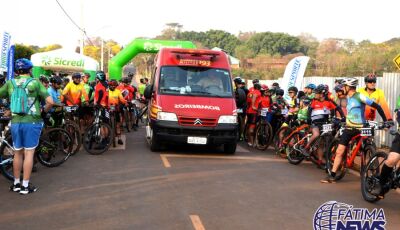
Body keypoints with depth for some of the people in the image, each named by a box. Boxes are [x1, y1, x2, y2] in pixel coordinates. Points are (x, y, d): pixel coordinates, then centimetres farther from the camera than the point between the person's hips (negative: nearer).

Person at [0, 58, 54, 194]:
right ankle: (25, 186, 6)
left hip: (15, 122, 4)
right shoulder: (35, 83, -5)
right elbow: (50, 102, -12)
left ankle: (16, 183, 23)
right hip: (32, 121, -3)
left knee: (17, 153, 15)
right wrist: (44, 111, 7)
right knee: (29, 153, 2)